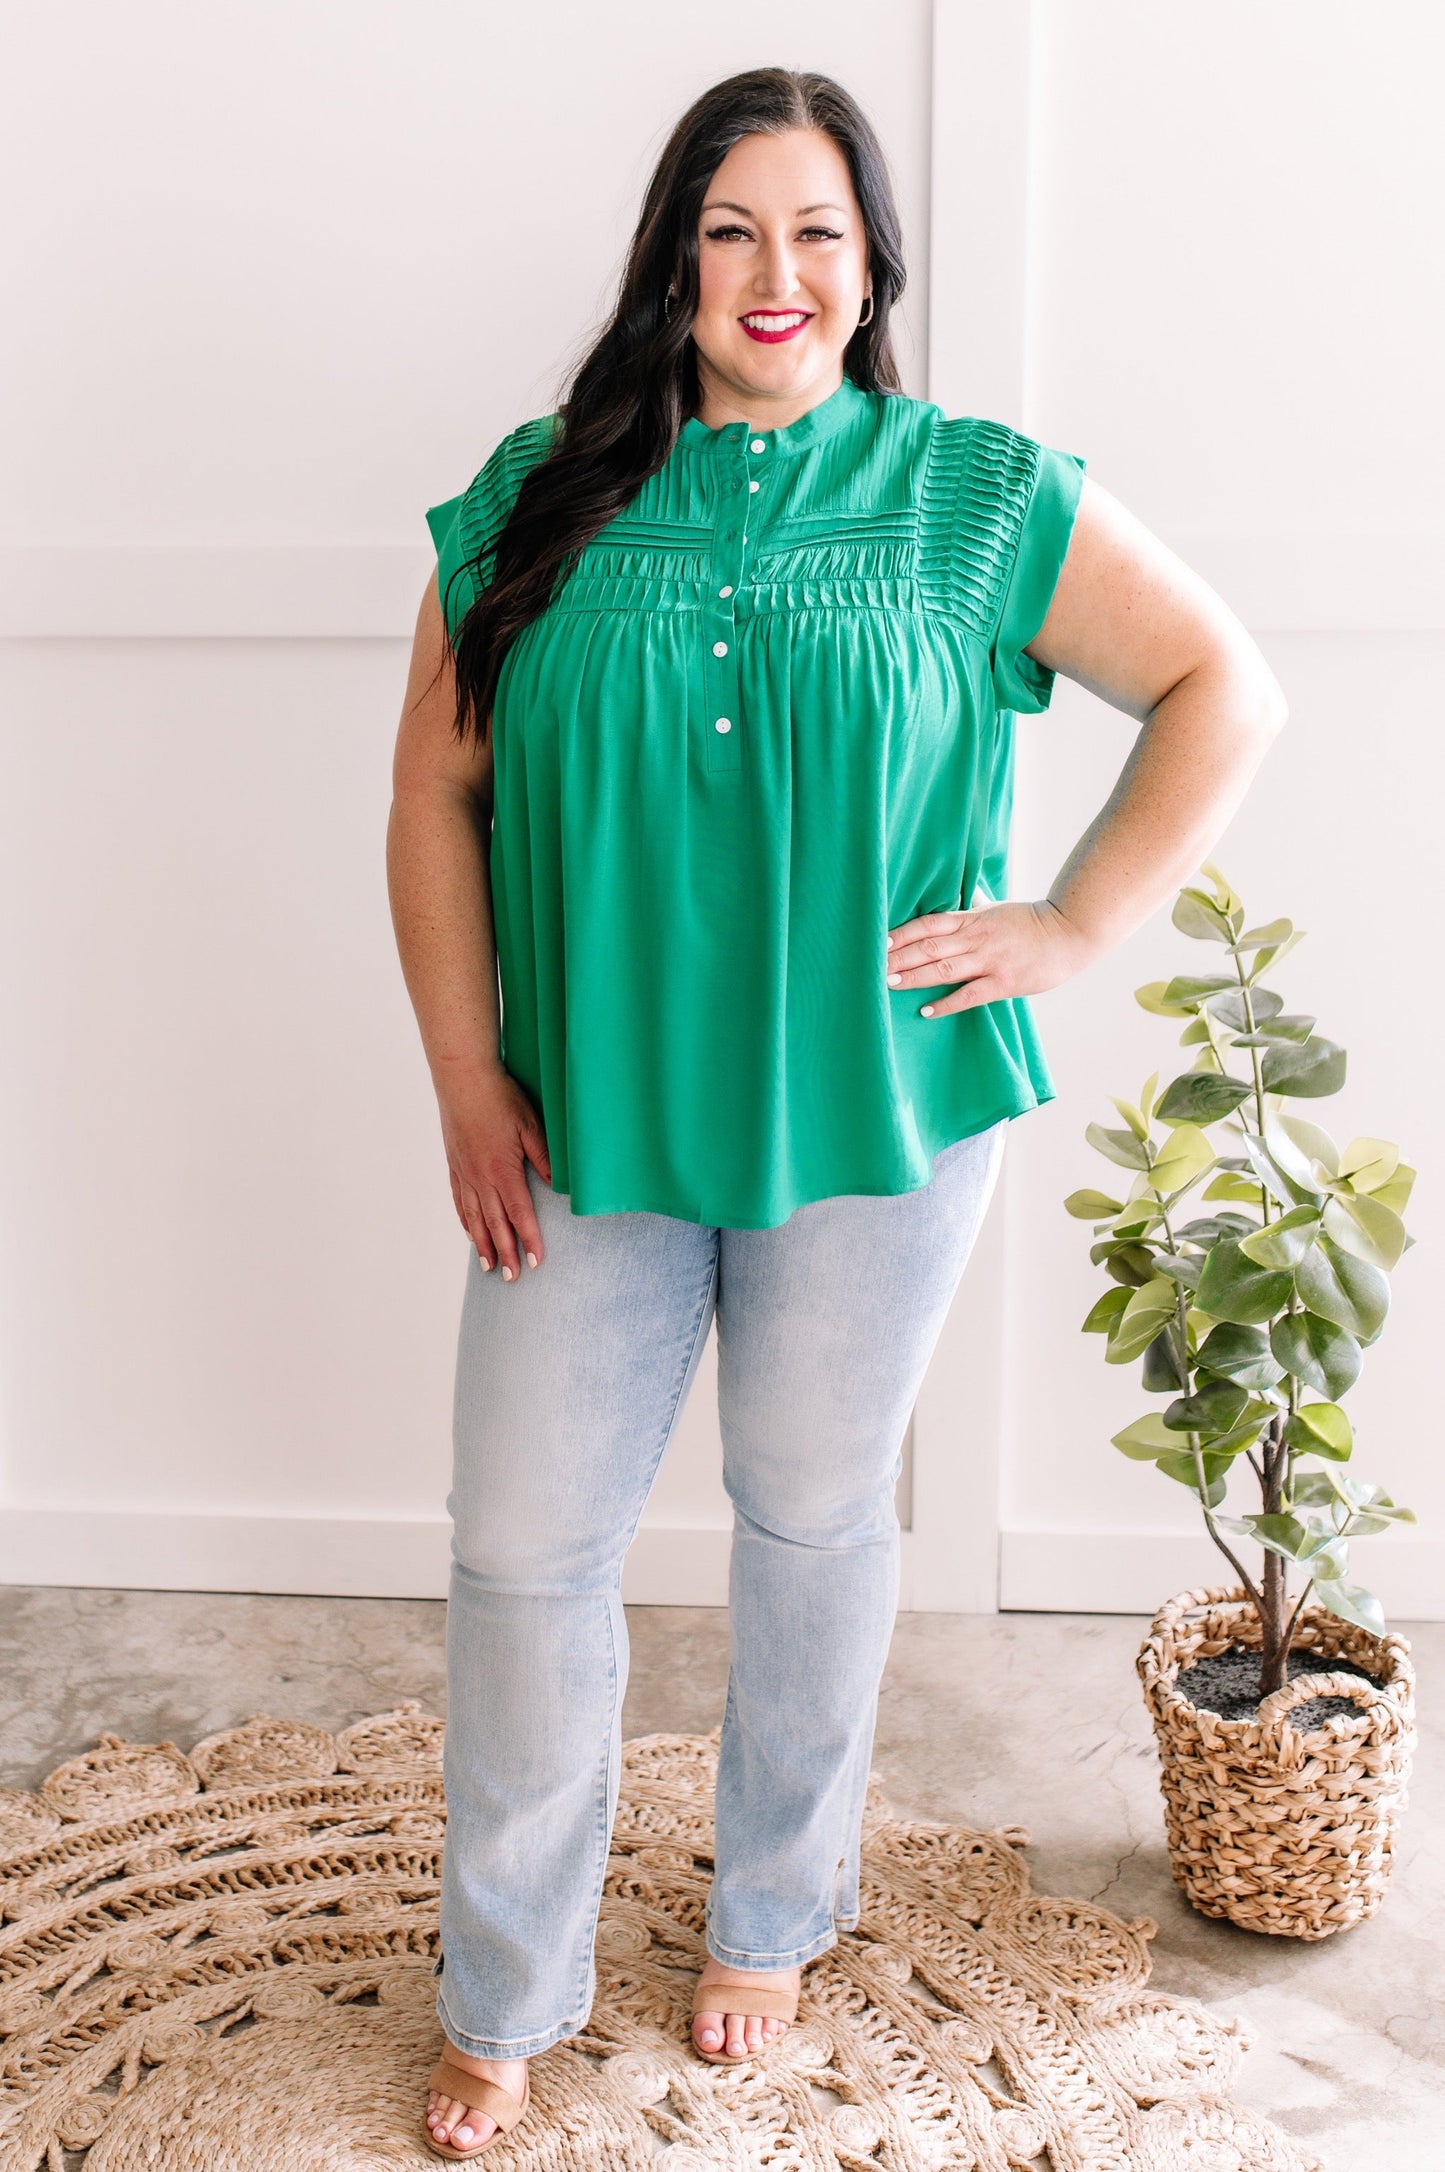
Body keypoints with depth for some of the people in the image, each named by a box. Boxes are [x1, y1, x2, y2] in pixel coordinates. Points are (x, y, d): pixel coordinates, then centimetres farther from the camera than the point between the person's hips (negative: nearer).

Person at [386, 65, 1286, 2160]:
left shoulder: (979, 494, -1)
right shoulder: (543, 499, 2)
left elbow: (1226, 690, 4)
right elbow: (436, 791, 4)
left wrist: (1074, 923, -5)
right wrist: (467, 1079, -3)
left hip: (875, 1120, -1)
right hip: (589, 1121, 1)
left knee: (817, 1524, 13)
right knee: (524, 1548, 5)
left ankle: (771, 1916, 39)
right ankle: (504, 2000, 25)